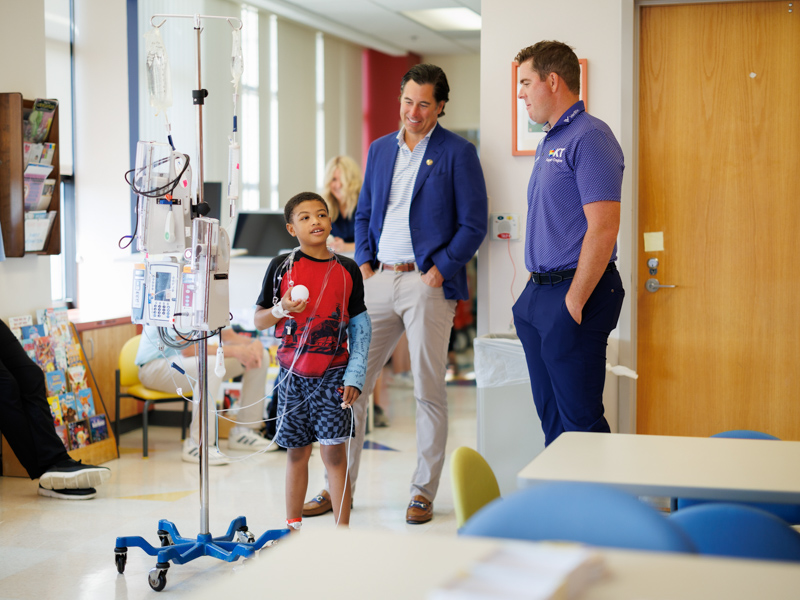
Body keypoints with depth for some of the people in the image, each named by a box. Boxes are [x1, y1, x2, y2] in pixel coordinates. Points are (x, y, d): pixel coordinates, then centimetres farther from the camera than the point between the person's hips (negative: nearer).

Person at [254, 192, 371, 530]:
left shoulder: (347, 270, 3)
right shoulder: (282, 267, 1)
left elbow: (360, 328, 6)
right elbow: (259, 320, 6)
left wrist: (355, 375, -2)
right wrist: (282, 309, -15)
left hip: (333, 375, -1)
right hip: (292, 374, 1)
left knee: (334, 451, -6)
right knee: (296, 452, 10)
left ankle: (342, 530, 1)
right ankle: (292, 526, 24)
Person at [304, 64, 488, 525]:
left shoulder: (458, 153, -1)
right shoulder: (380, 149, 15)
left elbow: (474, 224, -4)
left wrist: (439, 271, -12)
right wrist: (364, 262, 6)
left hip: (428, 283, -5)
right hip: (380, 281, 5)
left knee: (429, 390, 1)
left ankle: (424, 492, 12)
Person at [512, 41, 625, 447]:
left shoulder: (589, 137, -13)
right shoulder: (548, 143, 18)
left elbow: (604, 228, -21)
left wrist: (574, 302, -20)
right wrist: (537, 290, 16)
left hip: (573, 294, -10)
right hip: (539, 293, 10)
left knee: (579, 420, -4)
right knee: (551, 417, 14)